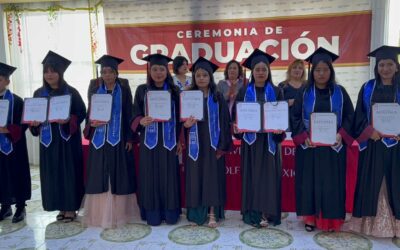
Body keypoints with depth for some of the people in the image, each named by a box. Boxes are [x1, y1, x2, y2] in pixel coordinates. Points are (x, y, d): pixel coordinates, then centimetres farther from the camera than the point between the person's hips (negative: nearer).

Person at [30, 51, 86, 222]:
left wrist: (68, 120, -23)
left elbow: (82, 113, -6)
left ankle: (71, 207, 11)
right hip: (48, 140, 4)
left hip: (68, 139, -4)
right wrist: (34, 123, -11)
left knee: (69, 172, 0)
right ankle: (61, 207, 19)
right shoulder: (39, 94, 6)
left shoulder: (71, 92, -5)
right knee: (52, 173, 7)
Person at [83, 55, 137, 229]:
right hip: (100, 140, 2)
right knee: (100, 177, 3)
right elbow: (90, 116, 11)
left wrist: (130, 138, -6)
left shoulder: (124, 91, 2)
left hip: (119, 140, -2)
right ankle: (100, 214, 13)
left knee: (118, 176, 2)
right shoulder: (96, 93, 9)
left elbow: (129, 116, 0)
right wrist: (92, 124, -11)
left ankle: (117, 214, 13)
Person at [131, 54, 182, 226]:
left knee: (169, 177, 5)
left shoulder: (174, 91, 4)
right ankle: (153, 214, 15)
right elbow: (135, 115, 2)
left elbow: (179, 117, 6)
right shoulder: (142, 90, 2)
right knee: (151, 177, 4)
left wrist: (180, 140, 1)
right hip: (149, 141, 0)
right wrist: (141, 121, -20)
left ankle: (170, 213, 17)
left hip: (168, 141, 0)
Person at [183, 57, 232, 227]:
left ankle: (212, 214, 14)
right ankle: (196, 213, 17)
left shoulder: (217, 97, 1)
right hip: (195, 144, 1)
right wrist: (185, 124, -20)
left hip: (212, 143, -1)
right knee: (195, 177, 5)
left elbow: (224, 122, -1)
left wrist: (222, 146, -7)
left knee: (212, 177, 3)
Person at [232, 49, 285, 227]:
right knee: (251, 176, 4)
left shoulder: (276, 92, 5)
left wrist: (280, 128, -17)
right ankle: (252, 213, 12)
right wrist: (236, 127, -17)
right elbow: (236, 114, 3)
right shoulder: (244, 91, 4)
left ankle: (267, 212, 11)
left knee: (269, 175, 2)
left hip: (269, 139, 0)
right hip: (250, 139, 0)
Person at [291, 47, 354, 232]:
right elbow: (295, 117, 0)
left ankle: (330, 219, 18)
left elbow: (350, 116, 3)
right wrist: (303, 136, -15)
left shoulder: (340, 92, 3)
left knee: (331, 182, 5)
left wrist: (341, 134, -14)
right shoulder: (304, 93, 2)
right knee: (310, 181, 5)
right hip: (308, 145, 0)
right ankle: (310, 217, 16)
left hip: (333, 145, 1)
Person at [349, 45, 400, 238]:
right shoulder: (367, 88, 5)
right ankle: (370, 222, 17)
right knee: (370, 183, 5)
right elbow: (359, 115, 3)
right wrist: (369, 132, -13)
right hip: (371, 143, 1)